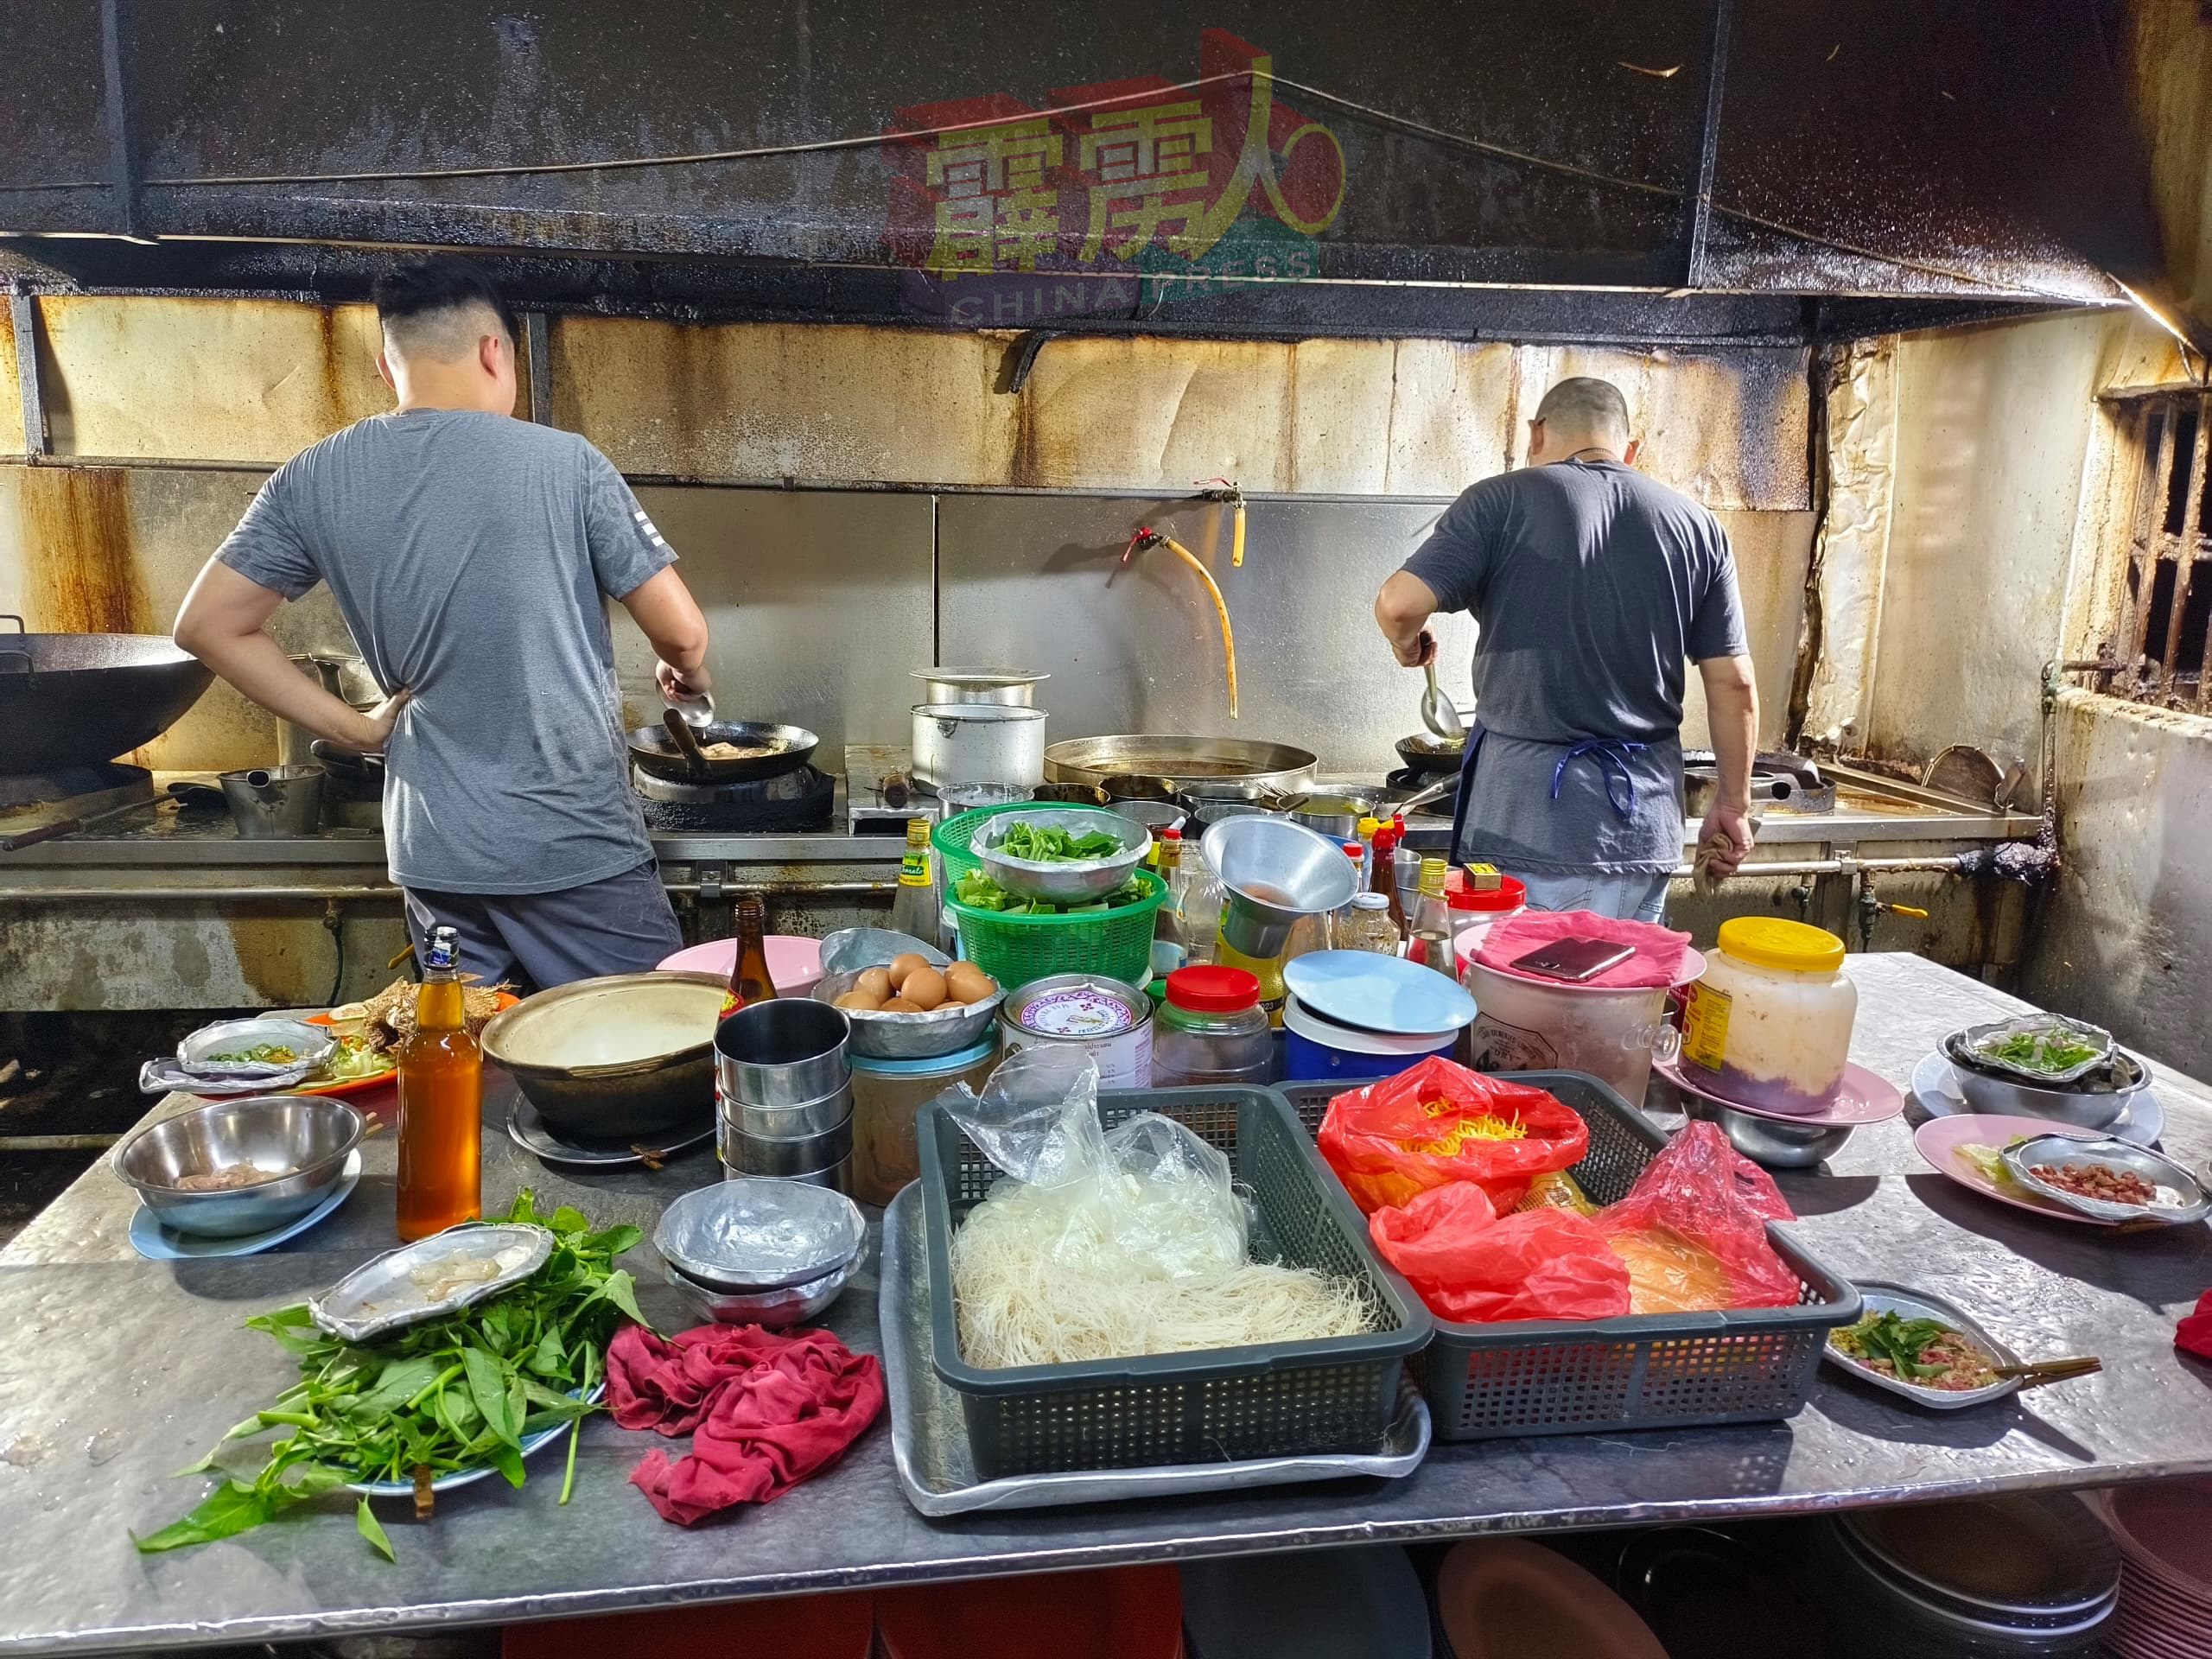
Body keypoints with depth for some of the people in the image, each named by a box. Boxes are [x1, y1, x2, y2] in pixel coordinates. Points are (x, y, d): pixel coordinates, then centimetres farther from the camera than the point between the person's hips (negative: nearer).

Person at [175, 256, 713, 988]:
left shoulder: (315, 479, 2)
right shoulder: (563, 462, -9)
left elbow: (209, 626, 4)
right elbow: (682, 632, -8)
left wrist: (353, 727, 8)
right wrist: (687, 674, 15)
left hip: (433, 854, 5)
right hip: (577, 848, -4)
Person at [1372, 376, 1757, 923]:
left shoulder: (1502, 501, -3)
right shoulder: (1696, 525, 8)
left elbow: (1398, 604, -14)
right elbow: (1734, 683, 7)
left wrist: (1407, 645, 9)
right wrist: (1733, 805, 16)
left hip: (1522, 821, -4)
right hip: (1643, 828, 4)